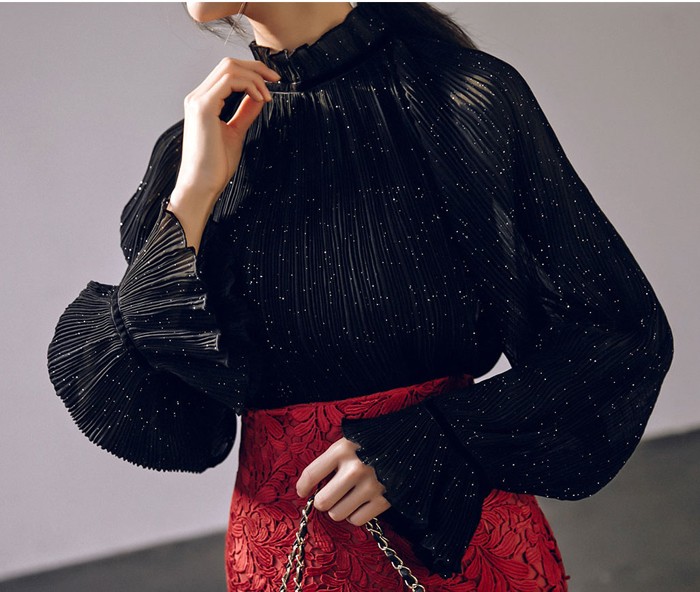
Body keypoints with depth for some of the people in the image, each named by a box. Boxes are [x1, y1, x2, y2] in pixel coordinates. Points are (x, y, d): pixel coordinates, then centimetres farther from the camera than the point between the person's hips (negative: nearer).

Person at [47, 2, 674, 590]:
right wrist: (192, 200, -16)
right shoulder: (196, 149, -3)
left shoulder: (466, 95, -13)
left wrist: (420, 448, -16)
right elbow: (149, 417, -8)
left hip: (464, 537, -2)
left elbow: (623, 336, -9)